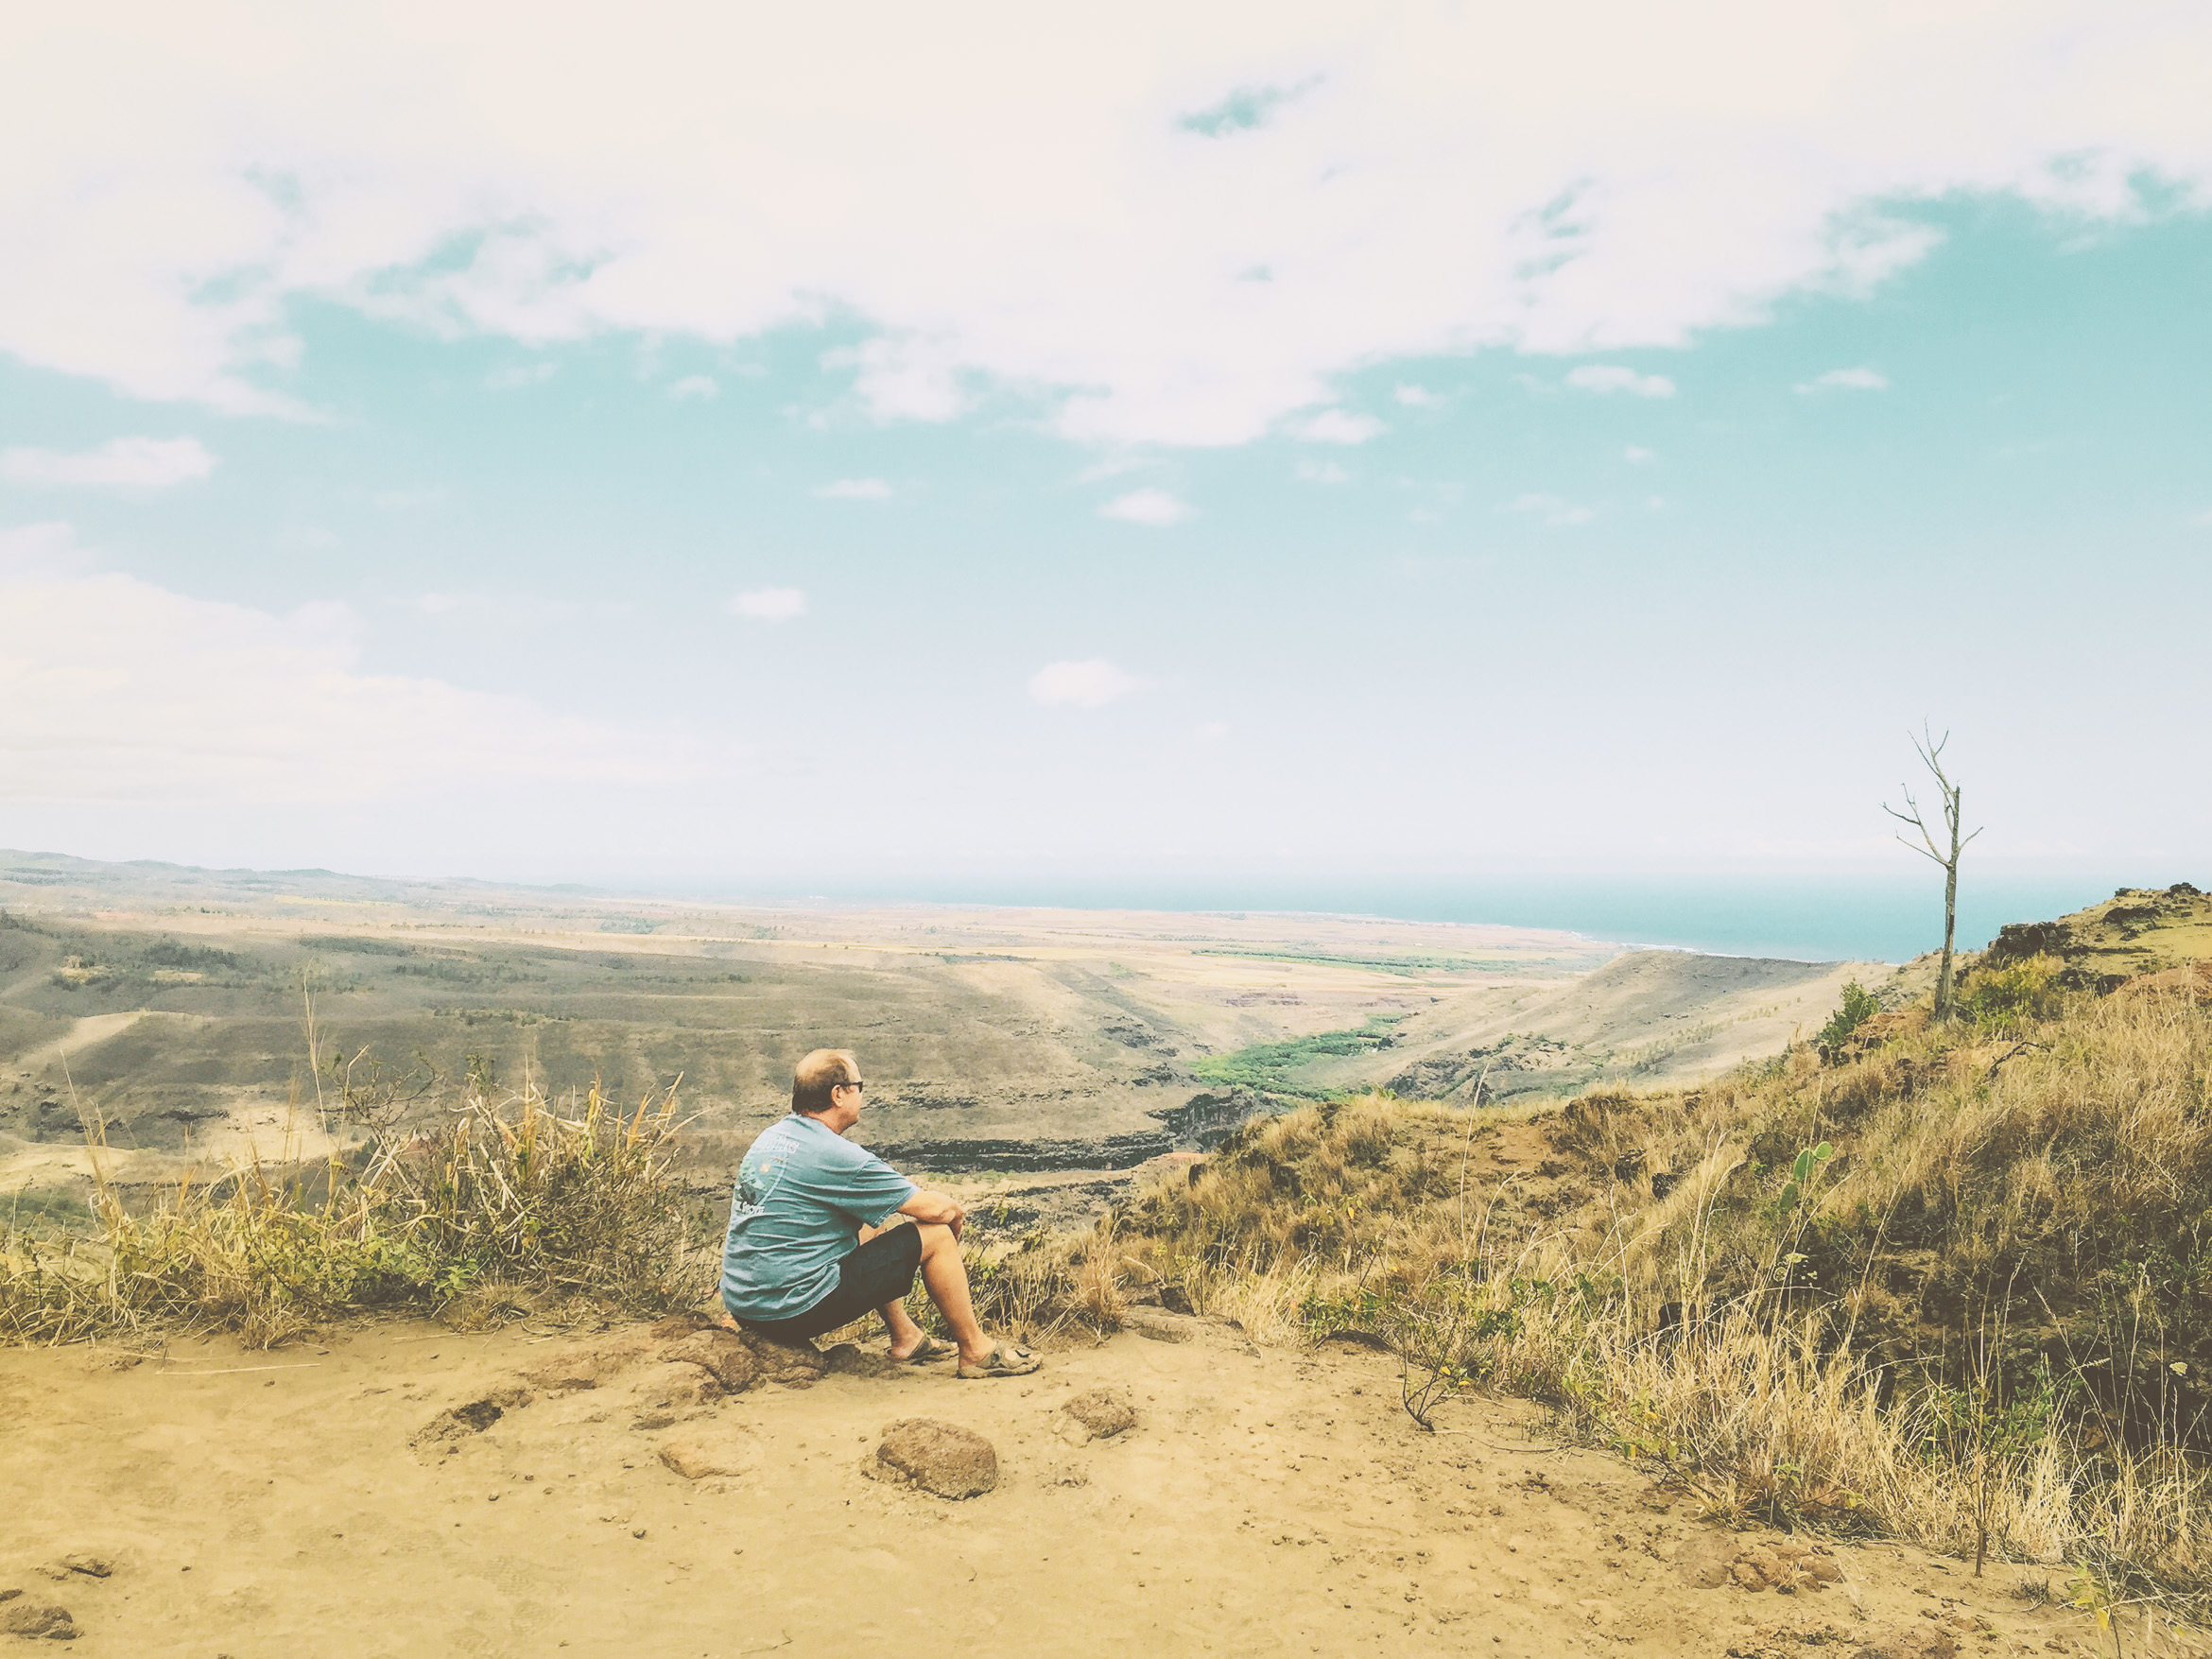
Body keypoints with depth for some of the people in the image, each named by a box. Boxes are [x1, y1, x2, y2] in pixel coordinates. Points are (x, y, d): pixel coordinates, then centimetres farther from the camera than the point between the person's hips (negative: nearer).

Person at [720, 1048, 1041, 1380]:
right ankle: (976, 1351, 11)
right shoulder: (835, 1156, -18)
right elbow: (937, 1209, -13)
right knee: (937, 1235, -4)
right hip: (794, 1311, -9)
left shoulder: (772, 1135, 9)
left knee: (869, 1226, 28)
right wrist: (957, 1214, 10)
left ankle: (905, 1337, 31)